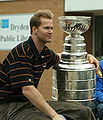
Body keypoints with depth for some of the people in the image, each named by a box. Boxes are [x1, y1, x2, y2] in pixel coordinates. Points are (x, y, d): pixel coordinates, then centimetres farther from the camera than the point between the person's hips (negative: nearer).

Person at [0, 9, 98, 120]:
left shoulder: (45, 52, 8)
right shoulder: (21, 53, -19)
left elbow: (59, 58, 34)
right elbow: (27, 90, -26)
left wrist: (87, 56, 24)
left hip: (31, 102, 9)